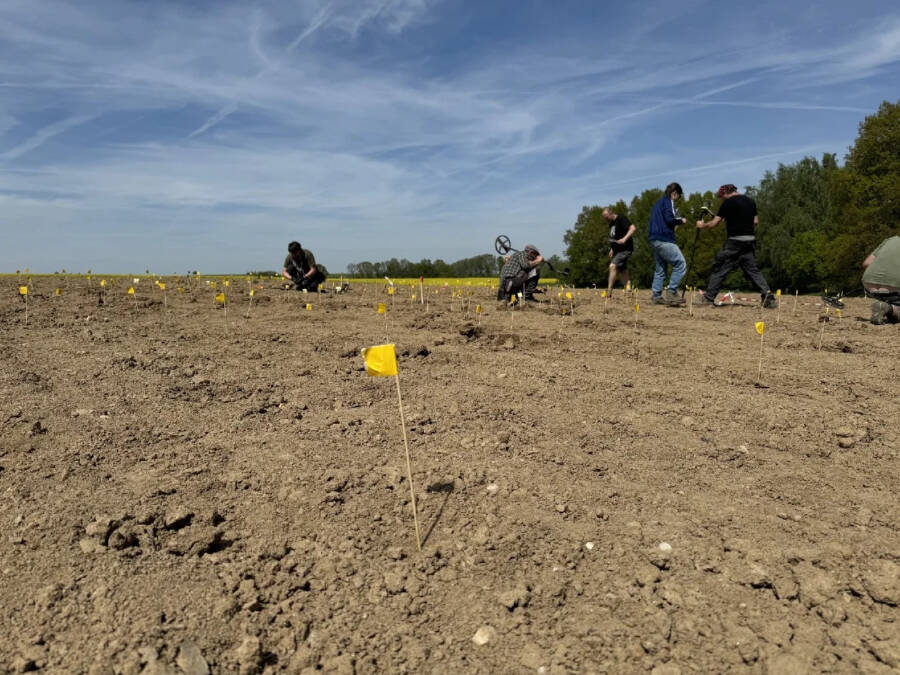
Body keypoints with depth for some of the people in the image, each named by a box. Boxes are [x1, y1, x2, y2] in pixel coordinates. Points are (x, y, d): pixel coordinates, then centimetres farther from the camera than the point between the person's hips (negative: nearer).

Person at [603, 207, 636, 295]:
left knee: (612, 266, -23)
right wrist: (612, 249, 20)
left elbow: (633, 228, -23)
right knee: (622, 272, 12)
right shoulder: (611, 223, 16)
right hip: (617, 251, 10)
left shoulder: (622, 219, -11)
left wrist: (625, 238, -34)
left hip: (625, 250, -10)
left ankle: (609, 290, -25)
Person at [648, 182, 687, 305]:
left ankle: (656, 296, 10)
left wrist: (674, 225, 20)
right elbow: (669, 219, -15)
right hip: (664, 240, -10)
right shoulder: (668, 201, -4)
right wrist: (681, 220, 1)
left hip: (654, 240, 10)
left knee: (660, 269, 12)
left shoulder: (658, 203, 24)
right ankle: (671, 293, -16)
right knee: (680, 264, -10)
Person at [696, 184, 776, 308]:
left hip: (735, 241, -6)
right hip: (750, 240, 6)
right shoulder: (750, 201, 14)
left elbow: (714, 223, -5)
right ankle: (768, 295, -1)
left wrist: (702, 225, 11)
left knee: (719, 269, 2)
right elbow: (756, 221, 17)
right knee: (753, 270, 10)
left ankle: (709, 297, 4)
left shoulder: (728, 202, -5)